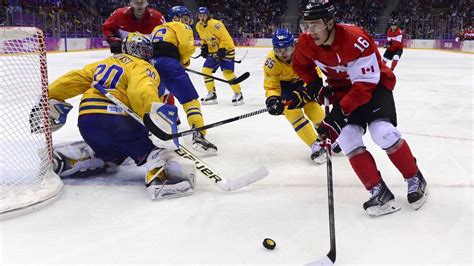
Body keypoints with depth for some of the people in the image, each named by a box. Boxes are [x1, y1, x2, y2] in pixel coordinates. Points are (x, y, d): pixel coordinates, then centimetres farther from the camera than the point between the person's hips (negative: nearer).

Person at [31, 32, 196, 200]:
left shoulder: (106, 62, 27)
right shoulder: (143, 68, 3)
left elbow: (75, 79, 21)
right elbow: (142, 91, -20)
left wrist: (50, 98, 26)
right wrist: (155, 109, -38)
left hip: (85, 120, 8)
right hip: (112, 119, -8)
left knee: (113, 153, 29)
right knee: (155, 146, -4)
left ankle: (60, 158, 18)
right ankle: (159, 178, -37)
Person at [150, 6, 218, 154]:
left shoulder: (157, 28, 36)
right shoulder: (181, 27, 16)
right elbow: (187, 46, -1)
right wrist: (184, 61, 17)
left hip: (150, 63, 6)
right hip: (168, 63, -6)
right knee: (190, 98, -8)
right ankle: (198, 134, -24)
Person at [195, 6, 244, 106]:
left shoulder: (215, 24, -25)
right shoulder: (198, 26, 0)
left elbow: (226, 38, -24)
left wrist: (222, 50, -27)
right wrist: (204, 47, 4)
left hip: (226, 49, -8)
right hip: (213, 51, 8)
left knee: (227, 72, -18)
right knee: (206, 70, -2)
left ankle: (238, 94, -3)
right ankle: (212, 94, 9)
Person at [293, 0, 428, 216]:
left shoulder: (355, 39, -33)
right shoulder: (306, 41, -14)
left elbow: (366, 84, -31)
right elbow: (301, 65, 9)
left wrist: (340, 112, -34)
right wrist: (316, 86, -5)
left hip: (375, 84, -5)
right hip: (343, 90, 6)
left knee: (383, 132, -24)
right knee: (347, 138, -14)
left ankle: (415, 180, 0)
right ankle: (379, 193, -7)